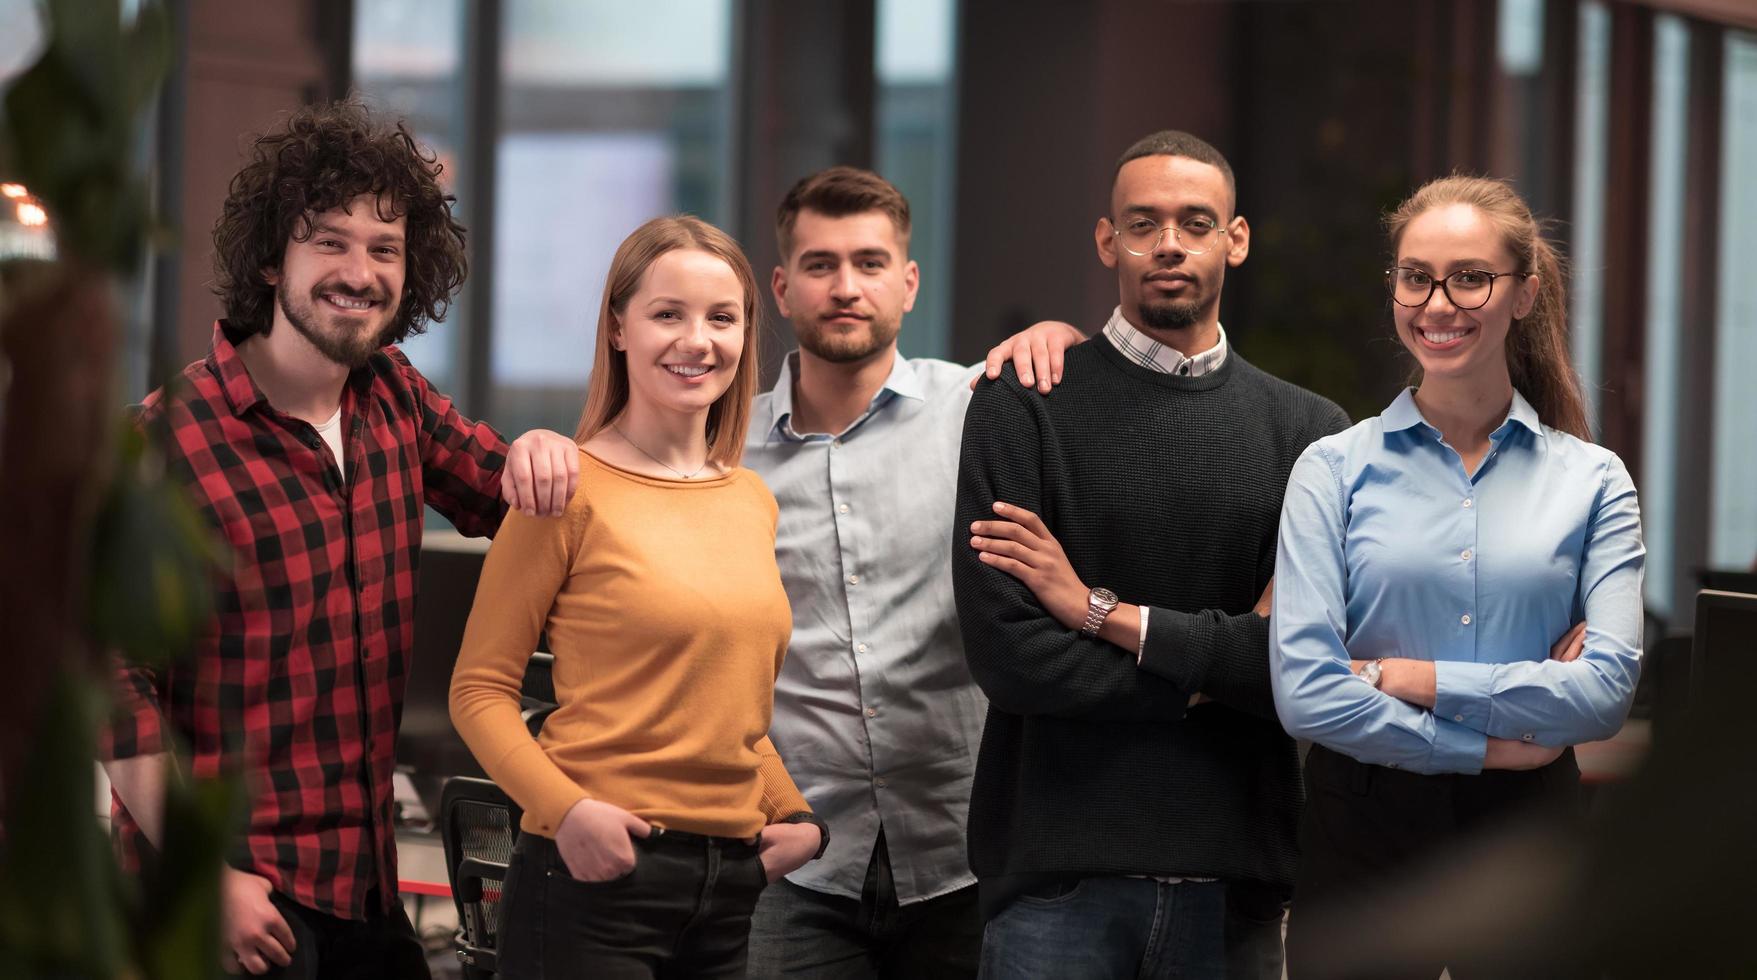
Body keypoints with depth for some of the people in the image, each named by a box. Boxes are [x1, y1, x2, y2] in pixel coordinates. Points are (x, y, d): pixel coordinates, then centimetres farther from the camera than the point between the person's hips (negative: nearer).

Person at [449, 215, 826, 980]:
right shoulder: (572, 490, -5)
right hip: (598, 870, -6)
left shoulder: (754, 503, 13)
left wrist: (797, 816, 7)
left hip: (733, 881, 6)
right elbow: (480, 689, -6)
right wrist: (566, 809, -19)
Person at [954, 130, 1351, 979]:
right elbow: (1006, 653, -10)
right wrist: (1212, 671, -6)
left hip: (1234, 876, 2)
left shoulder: (1307, 430, 7)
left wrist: (1105, 612, -9)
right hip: (1060, 870, -2)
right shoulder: (1021, 411, 0)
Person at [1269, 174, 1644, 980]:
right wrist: (1492, 745, -9)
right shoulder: (1335, 469, 0)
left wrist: (1408, 678, -11)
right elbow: (1306, 693, -9)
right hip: (1364, 835, -1)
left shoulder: (1592, 481, 4)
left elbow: (1608, 687, -8)